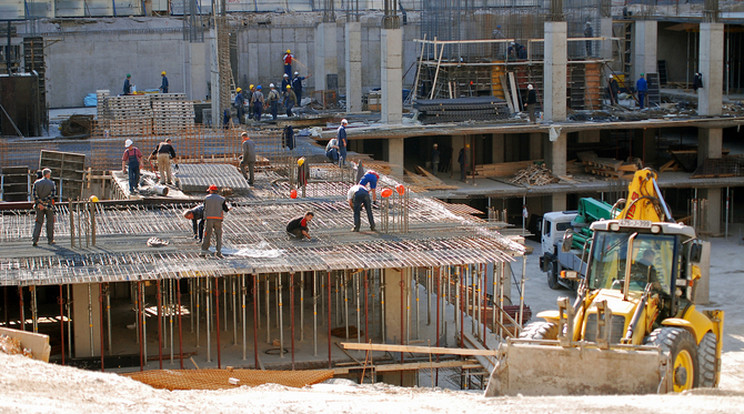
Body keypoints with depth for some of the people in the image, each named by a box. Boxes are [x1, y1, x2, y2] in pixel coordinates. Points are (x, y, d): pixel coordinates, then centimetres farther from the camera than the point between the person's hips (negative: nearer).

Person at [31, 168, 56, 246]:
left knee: (38, 222, 6)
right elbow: (53, 194, -13)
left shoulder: (36, 183, 1)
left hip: (39, 206, 2)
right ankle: (50, 240, 15)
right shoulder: (52, 184, -4)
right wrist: (45, 201, -14)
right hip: (49, 205, -2)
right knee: (50, 222, 11)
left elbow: (34, 194, -7)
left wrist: (39, 203, -11)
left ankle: (35, 240, -6)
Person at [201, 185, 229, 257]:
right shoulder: (221, 199, 3)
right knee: (218, 236, 6)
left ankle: (204, 251, 2)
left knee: (207, 235, 5)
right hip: (218, 219, 0)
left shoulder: (207, 198, 3)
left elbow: (205, 208, 10)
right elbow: (226, 209, 3)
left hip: (209, 219, 0)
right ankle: (218, 252, 0)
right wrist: (229, 208, 25)